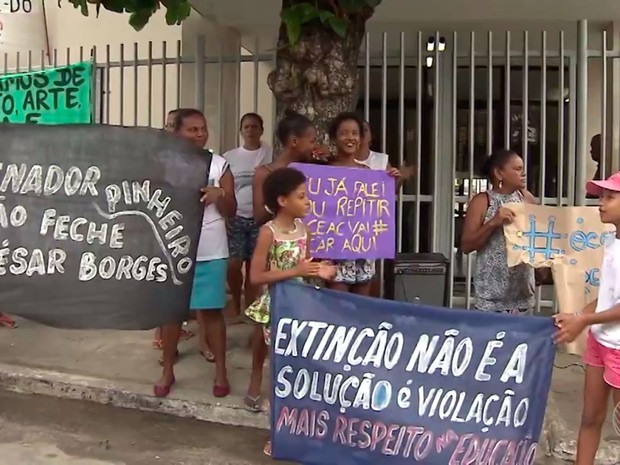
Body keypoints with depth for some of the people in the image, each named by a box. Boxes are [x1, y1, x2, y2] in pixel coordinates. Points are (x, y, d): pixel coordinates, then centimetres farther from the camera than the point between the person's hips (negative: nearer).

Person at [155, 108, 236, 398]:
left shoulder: (219, 165, 1)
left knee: (211, 310, 5)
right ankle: (168, 371, 26)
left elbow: (231, 212, 2)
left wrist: (219, 194, -17)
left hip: (211, 252, 0)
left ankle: (221, 373, 18)